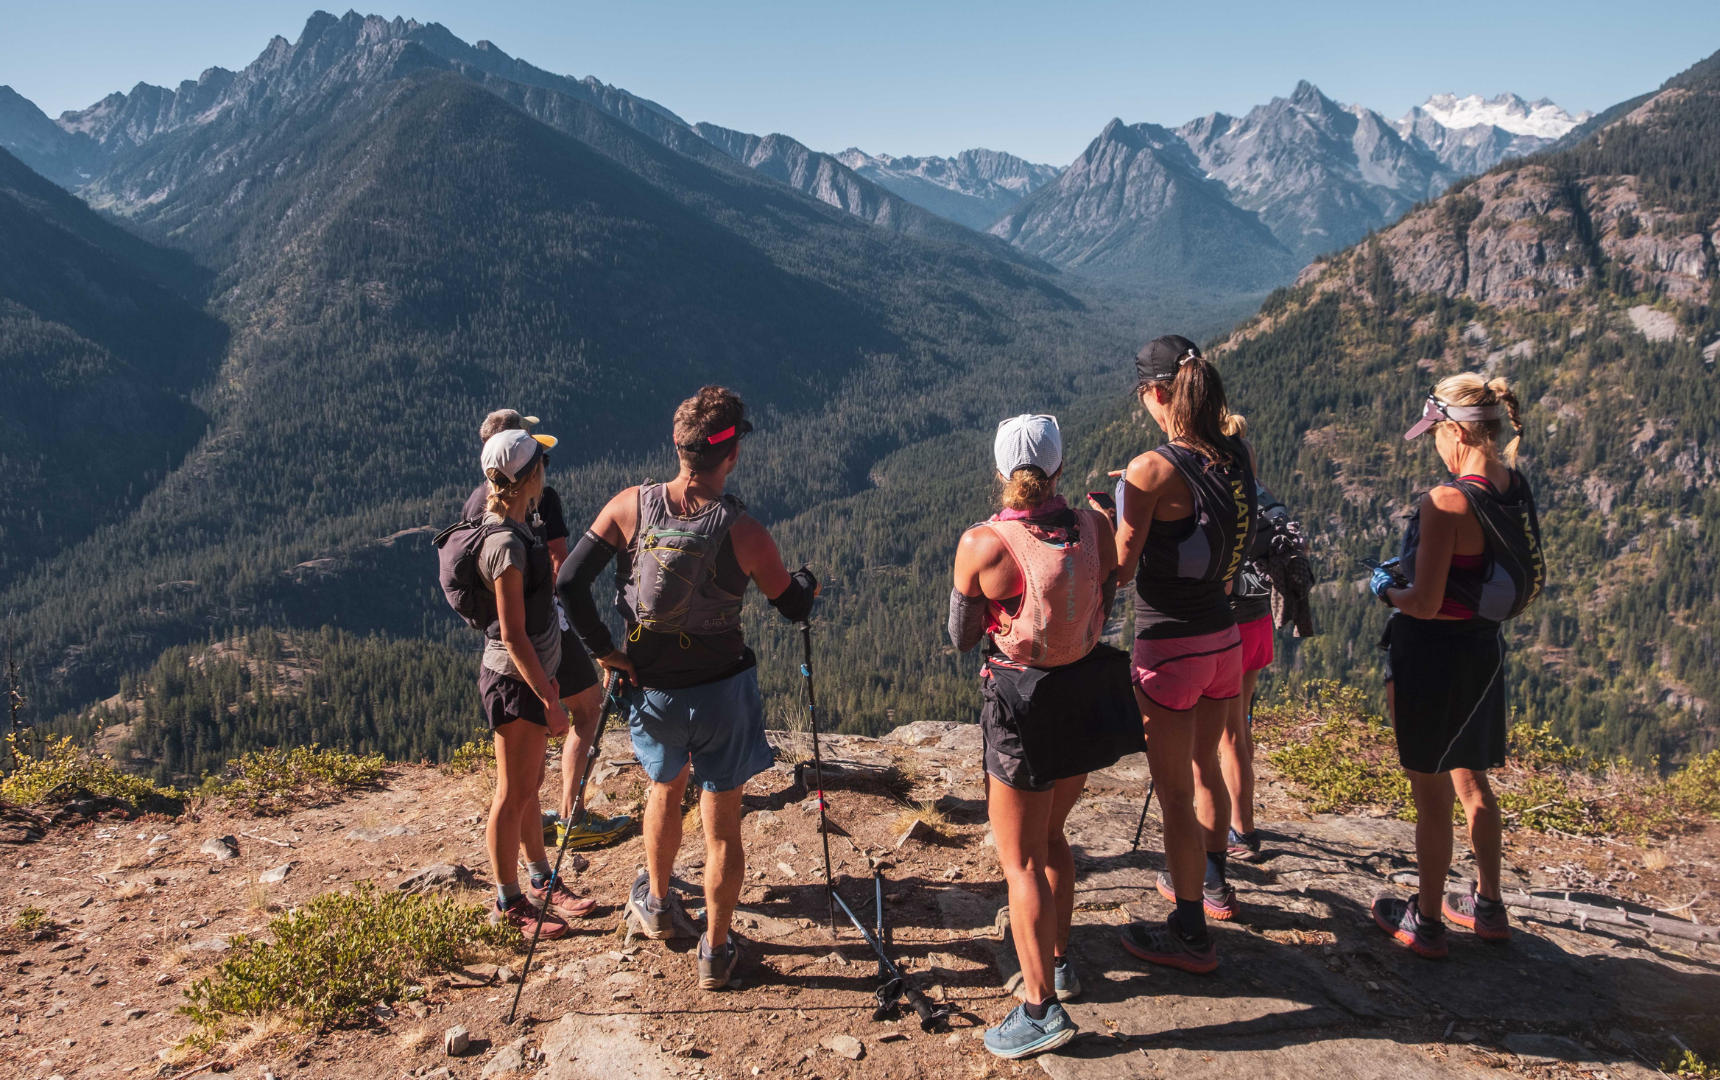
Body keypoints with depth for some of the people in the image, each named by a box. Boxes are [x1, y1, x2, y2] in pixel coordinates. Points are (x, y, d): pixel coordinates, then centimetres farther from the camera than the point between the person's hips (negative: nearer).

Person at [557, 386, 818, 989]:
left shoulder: (631, 506, -12)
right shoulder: (742, 532, -18)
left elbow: (569, 583, -12)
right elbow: (795, 607, -4)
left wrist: (602, 649, -1)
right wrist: (808, 581, 18)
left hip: (651, 689, 4)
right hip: (722, 693, -3)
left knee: (665, 787, 30)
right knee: (722, 826, 11)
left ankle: (656, 906, 49)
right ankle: (716, 953, 22)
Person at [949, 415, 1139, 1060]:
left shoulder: (981, 544, -17)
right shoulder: (1096, 530, -6)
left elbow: (961, 638, -5)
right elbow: (1103, 611, 8)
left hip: (1022, 704, -5)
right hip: (1086, 695, 5)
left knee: (1021, 861, 7)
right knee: (1050, 835, 25)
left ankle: (1042, 1007, 9)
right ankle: (1057, 961, 38)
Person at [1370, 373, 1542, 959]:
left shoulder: (1447, 503, -24)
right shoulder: (1518, 492, 1)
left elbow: (1424, 603, -25)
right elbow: (1528, 585, 13)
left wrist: (1386, 586, -3)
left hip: (1434, 653, -8)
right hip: (1484, 648, 8)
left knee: (1432, 796, 6)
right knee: (1470, 781, 23)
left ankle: (1426, 921, 21)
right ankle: (1488, 906, 36)